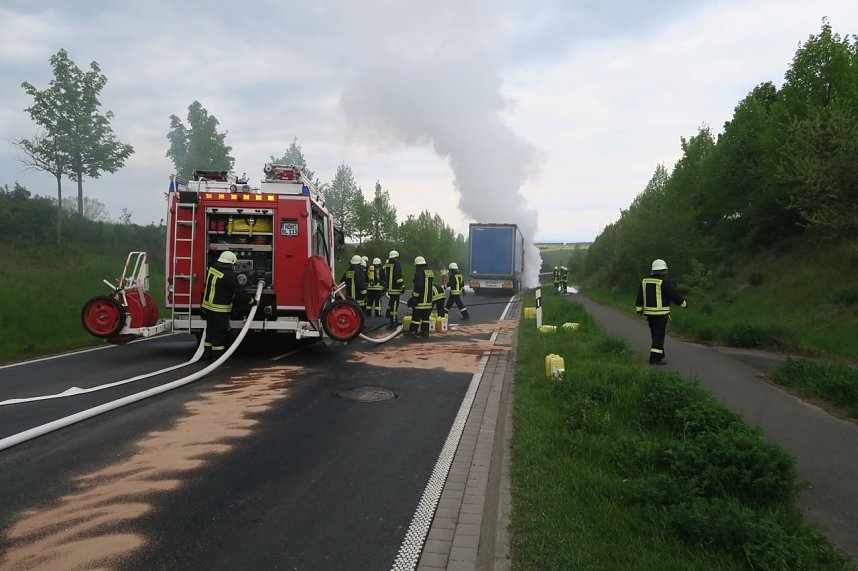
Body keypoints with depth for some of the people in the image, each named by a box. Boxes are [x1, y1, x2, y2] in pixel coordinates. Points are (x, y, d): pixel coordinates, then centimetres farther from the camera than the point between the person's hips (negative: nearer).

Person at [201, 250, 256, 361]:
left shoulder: (212, 269, 4)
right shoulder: (229, 276, -21)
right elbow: (240, 291, -18)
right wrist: (252, 301, -5)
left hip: (208, 306, 8)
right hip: (220, 310, -8)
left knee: (210, 329, 17)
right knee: (220, 332, 2)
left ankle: (207, 353, 24)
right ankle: (217, 355, 7)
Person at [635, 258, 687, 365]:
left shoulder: (645, 281, 4)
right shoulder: (664, 282, -14)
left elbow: (640, 297, 7)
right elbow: (675, 295, -9)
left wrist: (639, 310, 12)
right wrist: (684, 304, 7)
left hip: (649, 313, 6)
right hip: (661, 313, -6)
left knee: (656, 335, 17)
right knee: (659, 336, -3)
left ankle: (659, 356, 23)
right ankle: (654, 358, -6)